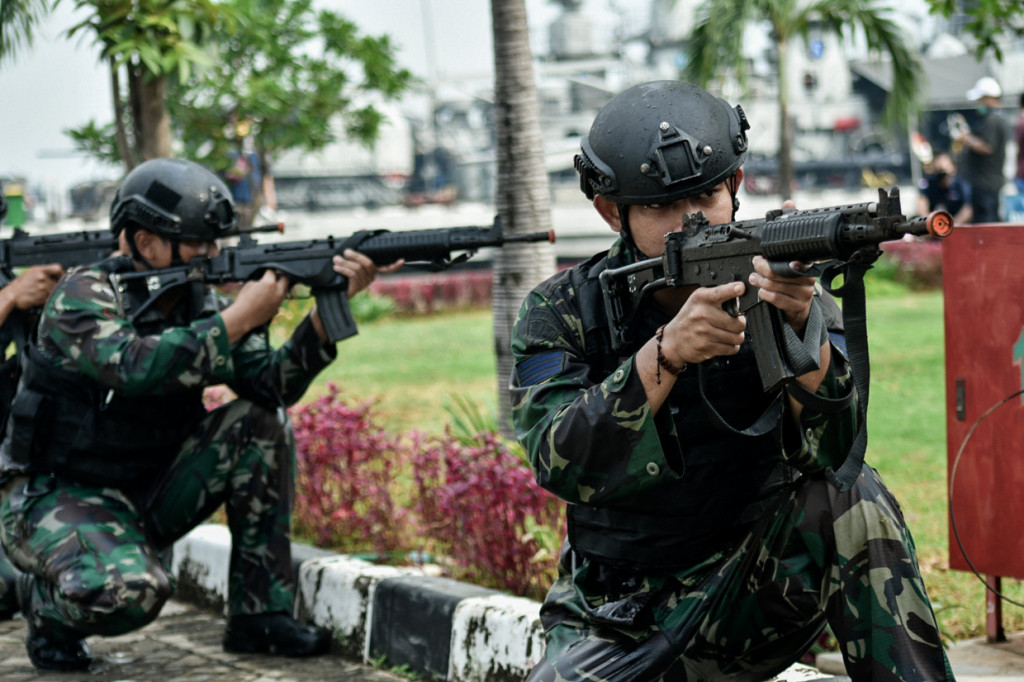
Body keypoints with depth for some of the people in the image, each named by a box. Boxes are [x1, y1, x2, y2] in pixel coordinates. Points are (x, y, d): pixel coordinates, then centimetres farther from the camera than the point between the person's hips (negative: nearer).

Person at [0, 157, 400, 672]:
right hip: (57, 501, -6)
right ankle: (48, 610, 1)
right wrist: (239, 319, -30)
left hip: (149, 497, 7)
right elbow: (135, 367, -35)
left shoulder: (203, 306, 1)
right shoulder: (85, 294, -16)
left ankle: (259, 615, -6)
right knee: (132, 591, -36)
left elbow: (272, 385, -12)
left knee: (259, 422, -12)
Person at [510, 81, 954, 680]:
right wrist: (666, 353, -35)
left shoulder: (779, 288, -7)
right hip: (619, 627, 0)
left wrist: (802, 328, -40)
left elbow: (831, 452, -22)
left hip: (755, 601, 0)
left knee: (856, 501, -27)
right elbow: (561, 465, -22)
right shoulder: (562, 313, -6)